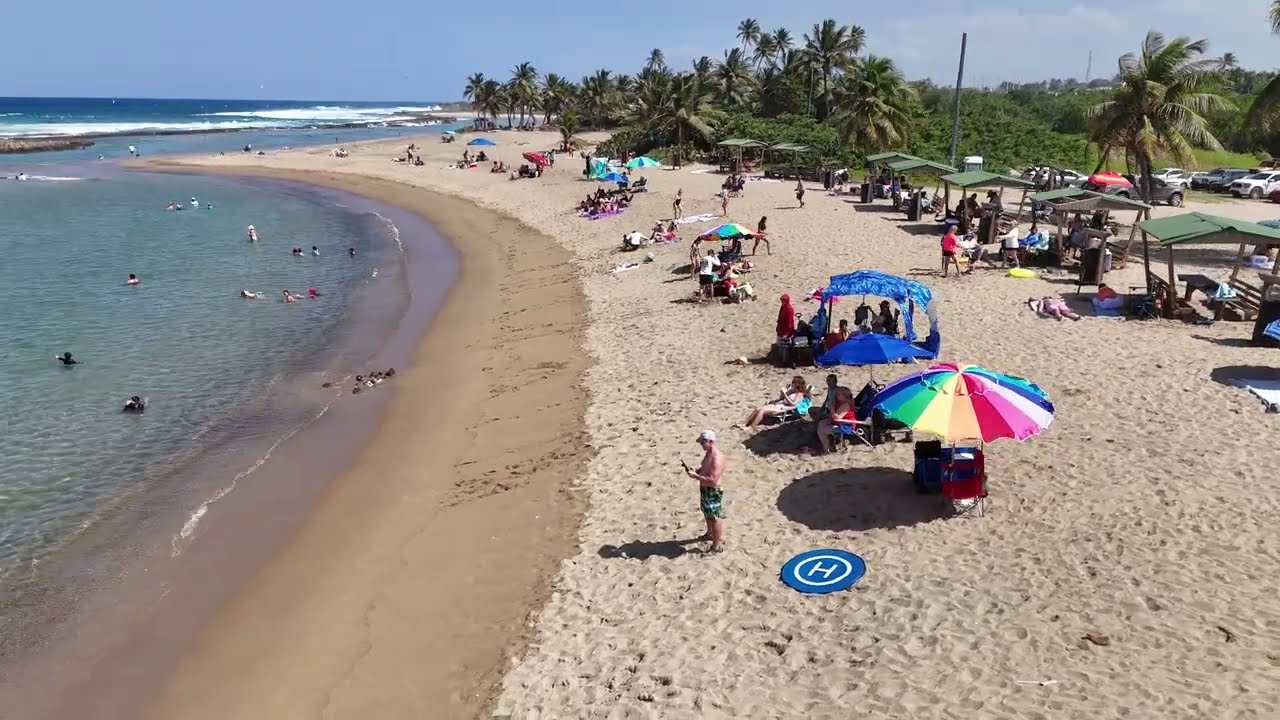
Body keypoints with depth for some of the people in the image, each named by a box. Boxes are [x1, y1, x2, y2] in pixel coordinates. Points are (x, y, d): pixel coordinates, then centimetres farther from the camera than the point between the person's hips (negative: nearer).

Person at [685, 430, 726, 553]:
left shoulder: (717, 458, -30)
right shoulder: (708, 453, 2)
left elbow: (712, 481, -33)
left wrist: (696, 476, -28)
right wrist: (695, 470, -2)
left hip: (713, 492, -10)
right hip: (706, 490, 10)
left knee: (715, 518, 4)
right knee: (707, 514, 27)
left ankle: (717, 545, 16)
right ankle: (710, 534, 49)